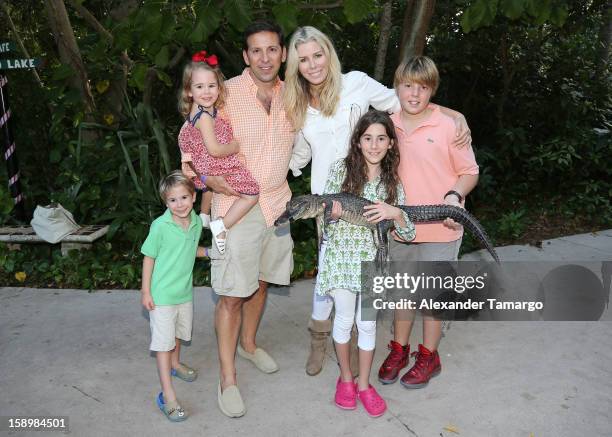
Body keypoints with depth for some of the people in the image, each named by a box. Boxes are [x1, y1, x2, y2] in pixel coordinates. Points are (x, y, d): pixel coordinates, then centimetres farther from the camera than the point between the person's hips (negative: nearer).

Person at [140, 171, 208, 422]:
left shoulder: (197, 223, -4)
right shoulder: (160, 226, -21)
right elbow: (149, 258, -12)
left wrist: (208, 252, -3)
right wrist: (146, 291, -12)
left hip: (185, 292, 6)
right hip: (162, 295, -6)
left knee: (178, 334, 25)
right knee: (163, 342, -2)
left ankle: (175, 363, 51)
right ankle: (167, 395, 3)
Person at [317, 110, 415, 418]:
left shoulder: (392, 182, 1)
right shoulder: (341, 169, -5)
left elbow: (408, 234, -2)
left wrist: (395, 213, -22)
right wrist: (333, 213, -25)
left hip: (373, 260, 2)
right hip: (341, 256, -1)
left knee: (368, 323, 9)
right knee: (344, 319, 8)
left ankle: (364, 384, 27)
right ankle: (345, 378, 31)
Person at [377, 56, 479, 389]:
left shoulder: (448, 127, -9)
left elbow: (470, 172, -2)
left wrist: (454, 195, -21)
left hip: (439, 228, -3)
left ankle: (428, 356, 29)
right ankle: (399, 349, 36)